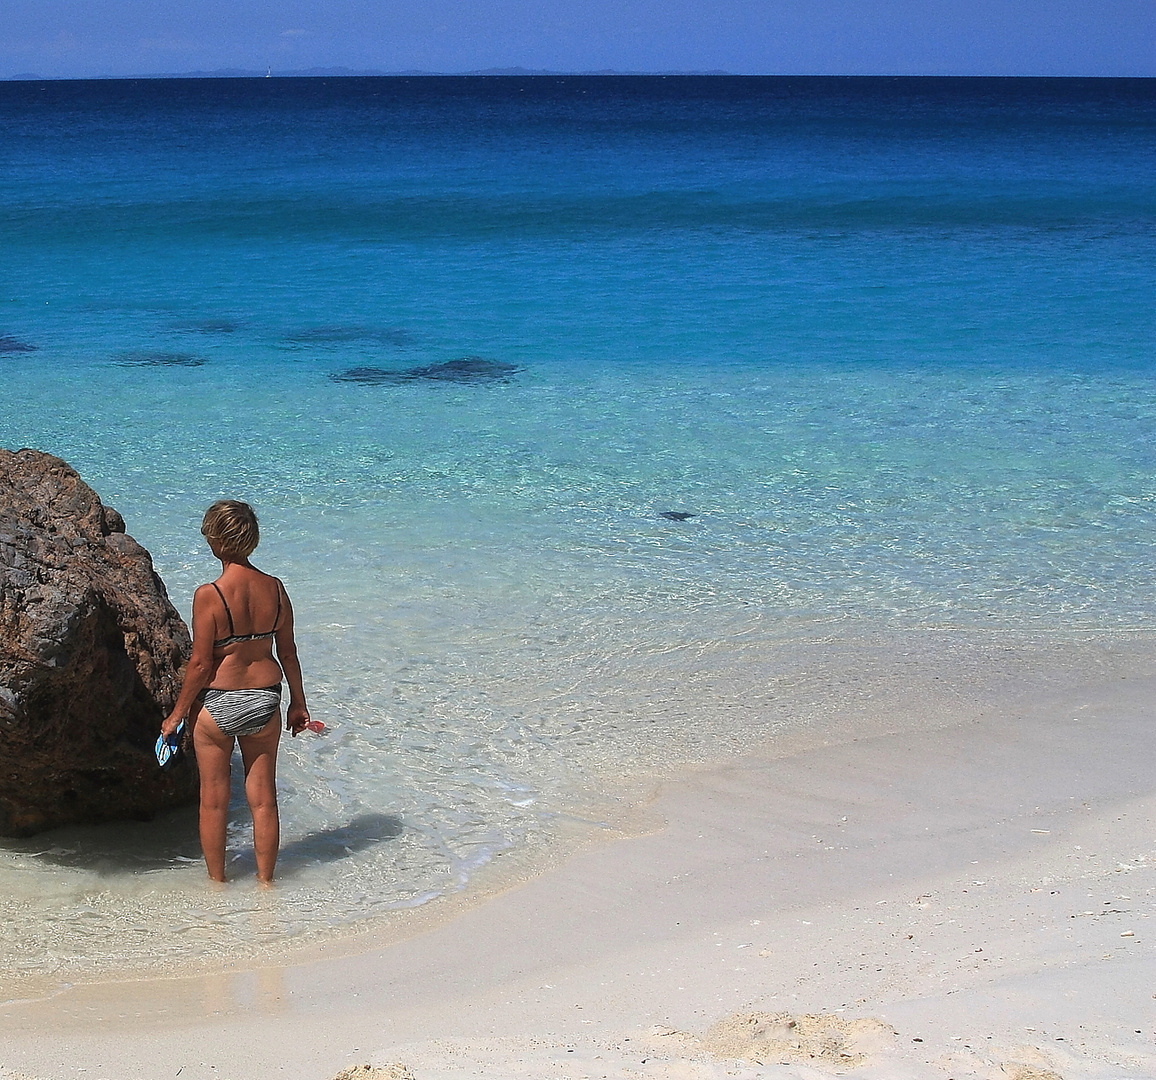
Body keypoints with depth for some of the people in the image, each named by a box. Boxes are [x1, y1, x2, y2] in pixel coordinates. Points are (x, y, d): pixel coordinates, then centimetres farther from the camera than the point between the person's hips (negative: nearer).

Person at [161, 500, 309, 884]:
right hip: (265, 700, 4)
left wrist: (178, 713, -2)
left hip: (217, 705, -4)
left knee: (214, 800, 11)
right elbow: (288, 653, 4)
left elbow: (200, 663, -15)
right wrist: (298, 702, 17)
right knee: (263, 797, 13)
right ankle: (265, 881, 22)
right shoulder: (275, 589, -4)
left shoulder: (209, 595, -18)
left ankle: (217, 883, 21)